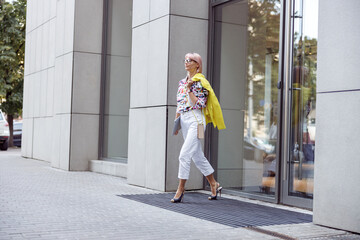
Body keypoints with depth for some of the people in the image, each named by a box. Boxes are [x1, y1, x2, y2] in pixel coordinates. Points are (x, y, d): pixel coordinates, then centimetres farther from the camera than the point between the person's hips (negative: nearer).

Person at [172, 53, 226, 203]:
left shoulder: (200, 82, -4)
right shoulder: (182, 82, 17)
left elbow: (198, 104, -12)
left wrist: (190, 89, -13)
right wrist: (176, 123, 16)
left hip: (196, 120, -8)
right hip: (184, 120, 8)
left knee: (184, 154, -14)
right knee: (198, 156, 10)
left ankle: (180, 189, -7)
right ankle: (214, 185, 22)